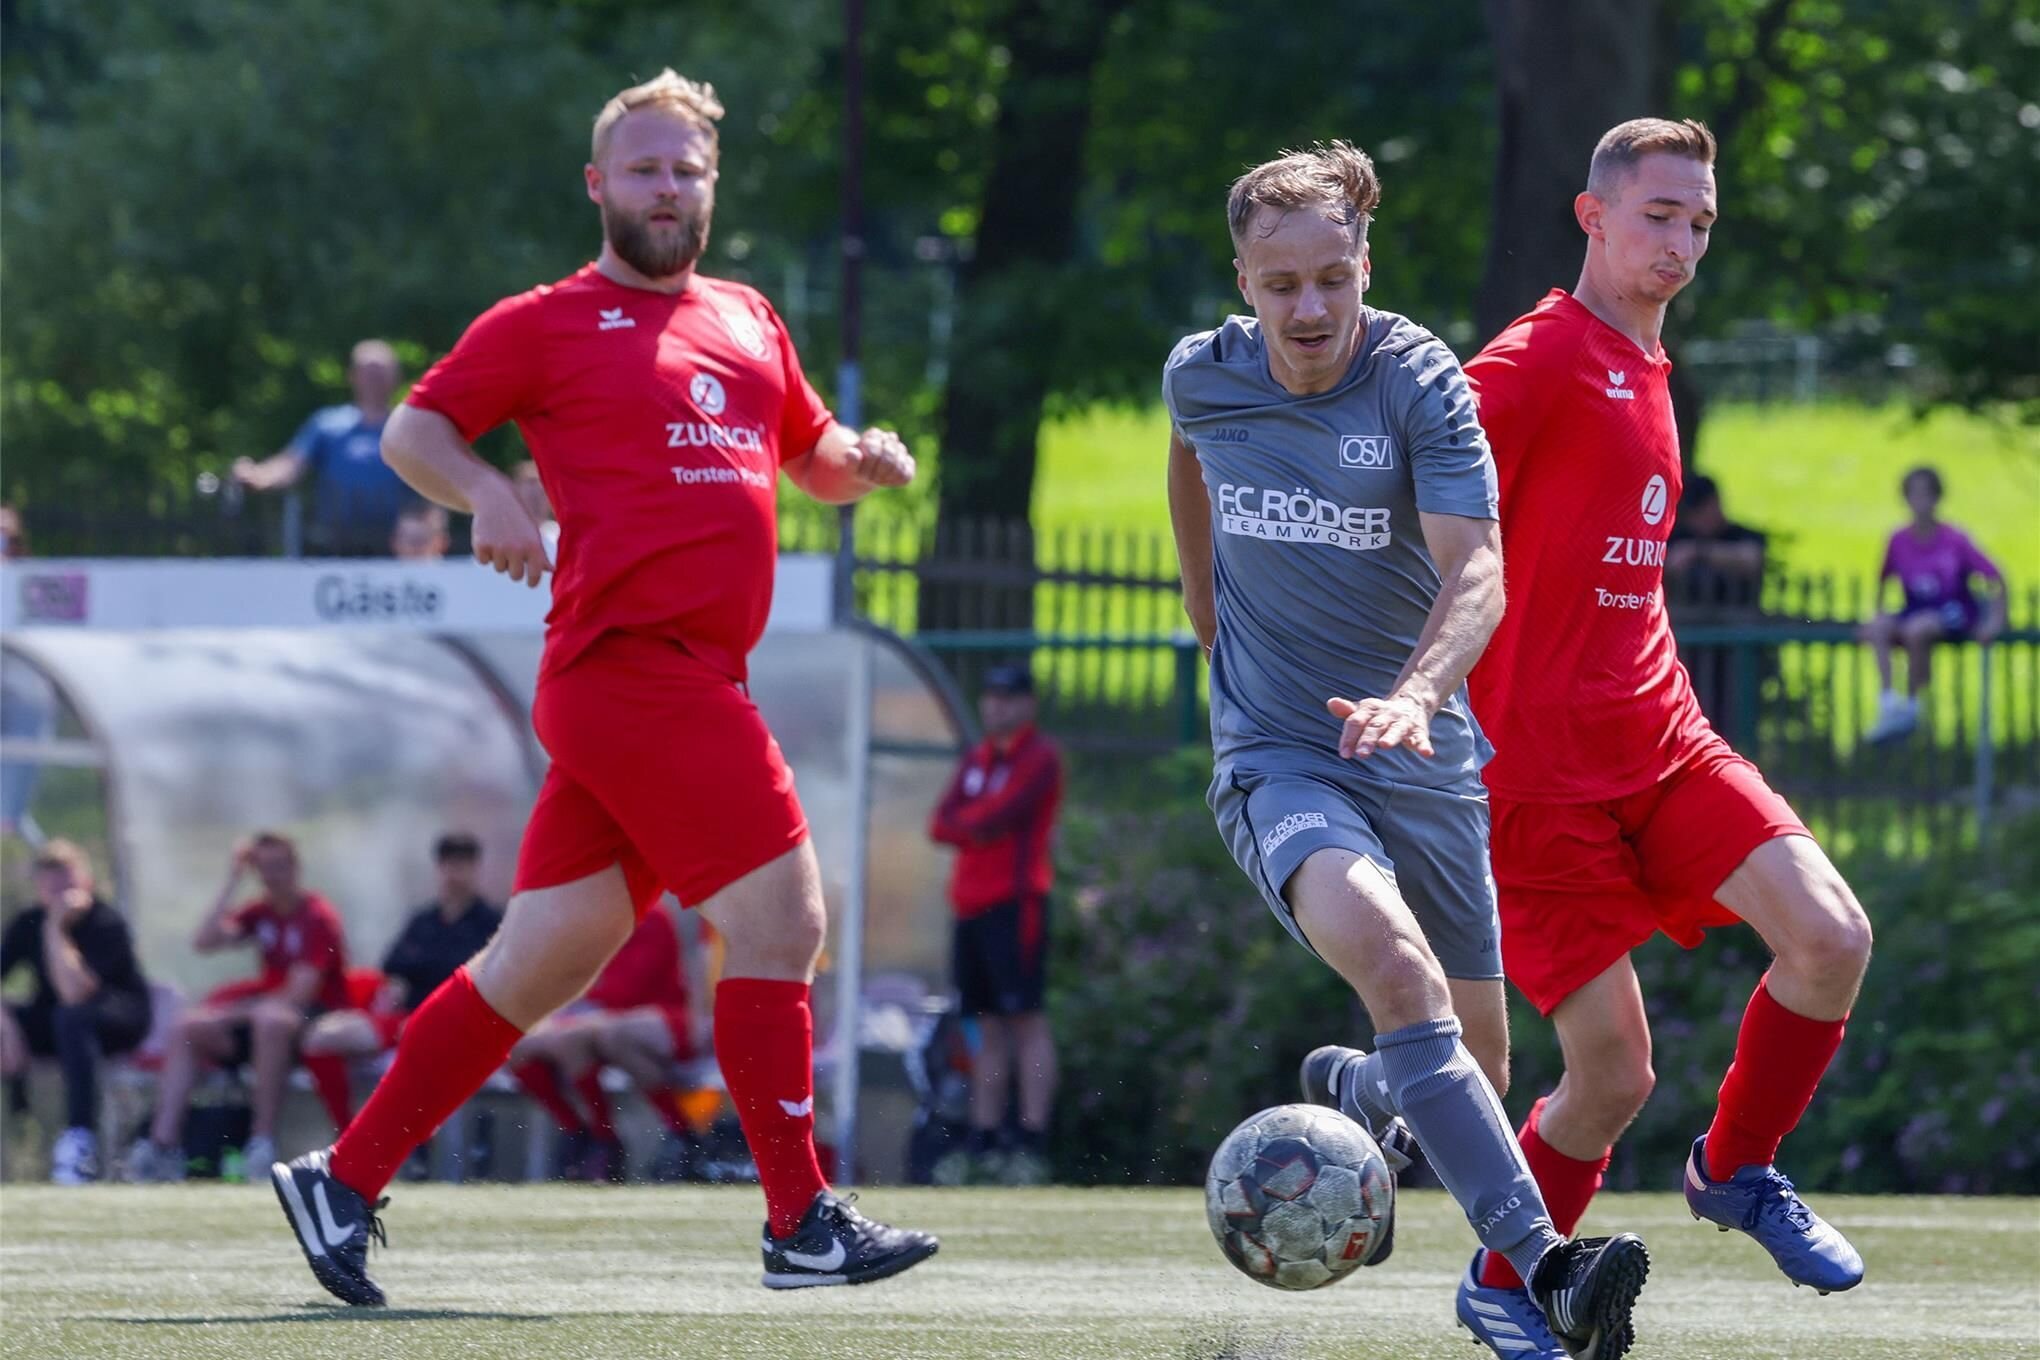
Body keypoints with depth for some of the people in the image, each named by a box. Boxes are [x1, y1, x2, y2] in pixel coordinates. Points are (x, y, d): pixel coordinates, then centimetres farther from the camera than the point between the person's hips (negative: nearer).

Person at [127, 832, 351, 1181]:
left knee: (270, 1020, -40)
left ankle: (262, 1139, -36)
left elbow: (298, 995, -18)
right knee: (187, 1028, -11)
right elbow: (204, 942, -2)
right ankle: (163, 1143, -21)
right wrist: (232, 882, -3)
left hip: (318, 1017, -7)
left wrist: (239, 1010, -14)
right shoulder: (261, 912, 11)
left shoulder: (317, 917, -10)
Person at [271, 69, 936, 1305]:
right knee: (781, 920, -12)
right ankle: (803, 1224, -7)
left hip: (695, 681, 7)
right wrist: (485, 493, -16)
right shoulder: (550, 323, 2)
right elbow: (413, 428, 4)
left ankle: (344, 1183, 13)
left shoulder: (749, 321, 22)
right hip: (631, 661, -7)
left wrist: (863, 459, 9)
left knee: (544, 963, 7)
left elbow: (813, 457, 32)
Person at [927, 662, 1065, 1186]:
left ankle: (1033, 1144, -17)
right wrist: (977, 825, -7)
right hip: (971, 904, 8)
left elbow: (998, 815, -15)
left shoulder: (1038, 758, -4)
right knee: (988, 1026, 8)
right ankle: (983, 1143, 9)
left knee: (1025, 1019, -12)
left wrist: (963, 820, 2)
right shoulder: (976, 759, 20)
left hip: (1015, 902, -8)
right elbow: (940, 826, 11)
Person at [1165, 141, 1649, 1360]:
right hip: (1278, 760, -1)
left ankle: (1352, 1090, 48)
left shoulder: (1418, 380, -12)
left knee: (1475, 1062, 9)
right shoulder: (1202, 377, -3)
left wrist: (1418, 690, -41)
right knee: (1392, 960, -31)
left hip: (1420, 757, 1)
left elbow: (1476, 571, -23)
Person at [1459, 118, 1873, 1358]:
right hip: (1544, 767, -7)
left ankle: (1737, 1170, 10)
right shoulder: (1540, 361, -10)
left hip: (1662, 740, 7)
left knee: (1833, 937, -14)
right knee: (1613, 1073, -7)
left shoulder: (1650, 375, 18)